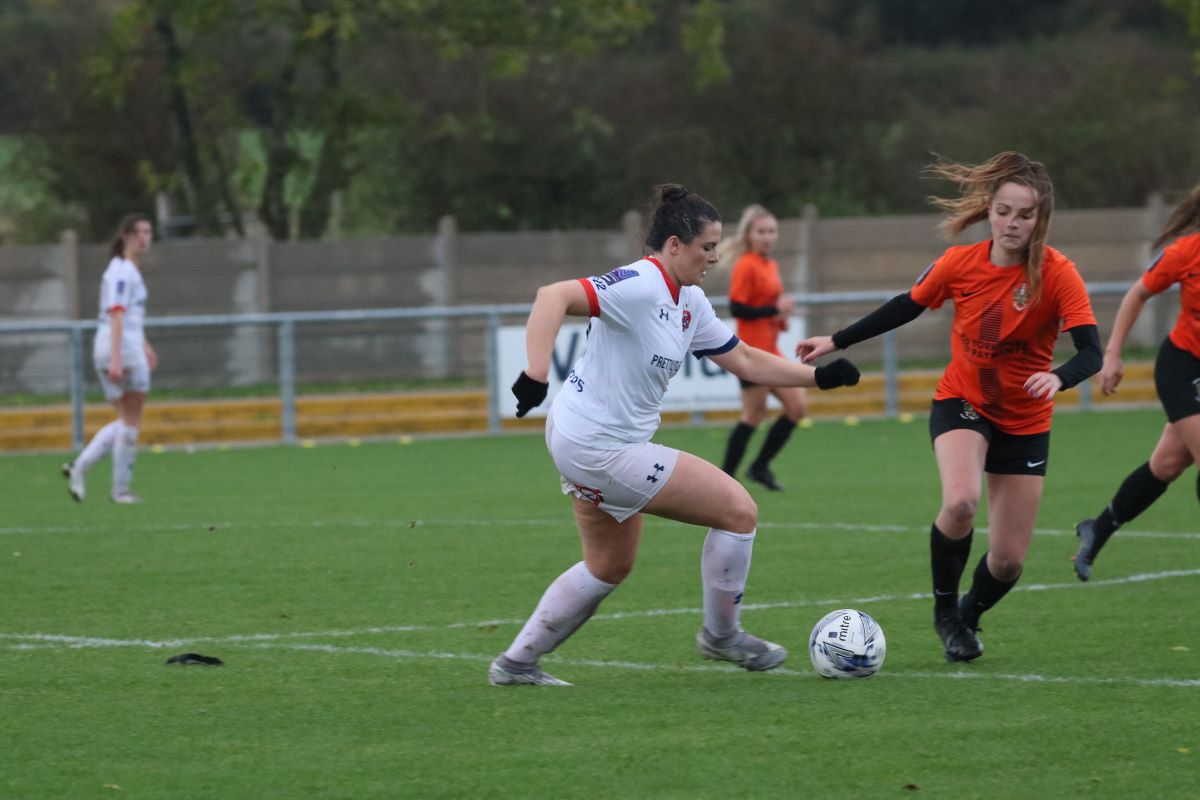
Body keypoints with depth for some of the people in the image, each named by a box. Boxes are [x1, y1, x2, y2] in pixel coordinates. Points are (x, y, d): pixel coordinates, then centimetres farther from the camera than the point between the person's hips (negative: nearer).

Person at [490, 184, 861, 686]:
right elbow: (555, 297, -33)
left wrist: (819, 377, 10)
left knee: (610, 566, 26)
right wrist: (536, 375, -43)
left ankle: (516, 663, 30)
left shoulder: (691, 302, 8)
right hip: (602, 450, -11)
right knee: (739, 510, -5)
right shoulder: (639, 286, -22)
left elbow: (744, 361, 16)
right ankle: (721, 636, 14)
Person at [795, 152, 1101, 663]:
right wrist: (836, 342, 9)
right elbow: (907, 307, 6)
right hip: (961, 404, 0)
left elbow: (1091, 352, -28)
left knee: (1008, 559, 2)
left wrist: (1059, 378, -50)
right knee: (960, 502, -31)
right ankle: (945, 610, -5)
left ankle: (966, 619, 37)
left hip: (1025, 423, 0)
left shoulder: (1057, 275, -20)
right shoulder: (960, 264, -13)